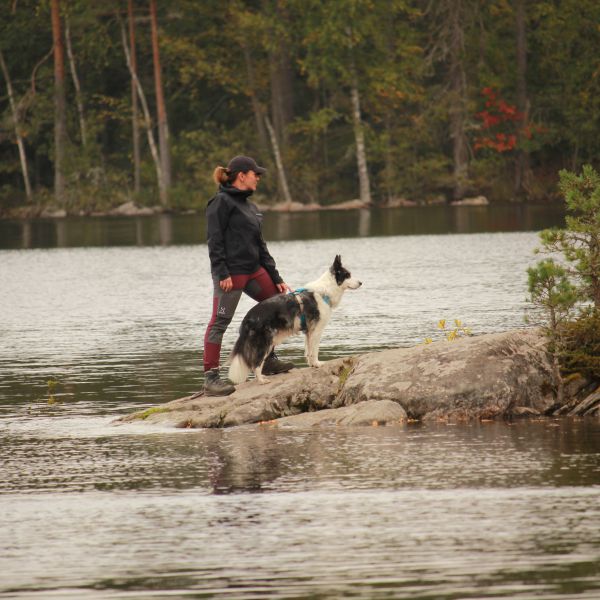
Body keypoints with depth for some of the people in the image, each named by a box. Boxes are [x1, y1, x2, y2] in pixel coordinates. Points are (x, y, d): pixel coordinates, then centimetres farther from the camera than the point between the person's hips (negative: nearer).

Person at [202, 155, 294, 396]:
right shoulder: (222, 202, -8)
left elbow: (260, 245, 21)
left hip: (253, 271, 9)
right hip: (231, 273, -9)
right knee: (220, 322, -9)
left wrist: (276, 279, 18)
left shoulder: (249, 206, 18)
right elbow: (214, 241, -14)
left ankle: (267, 361, 25)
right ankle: (210, 378, -9)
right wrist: (222, 274, -22)